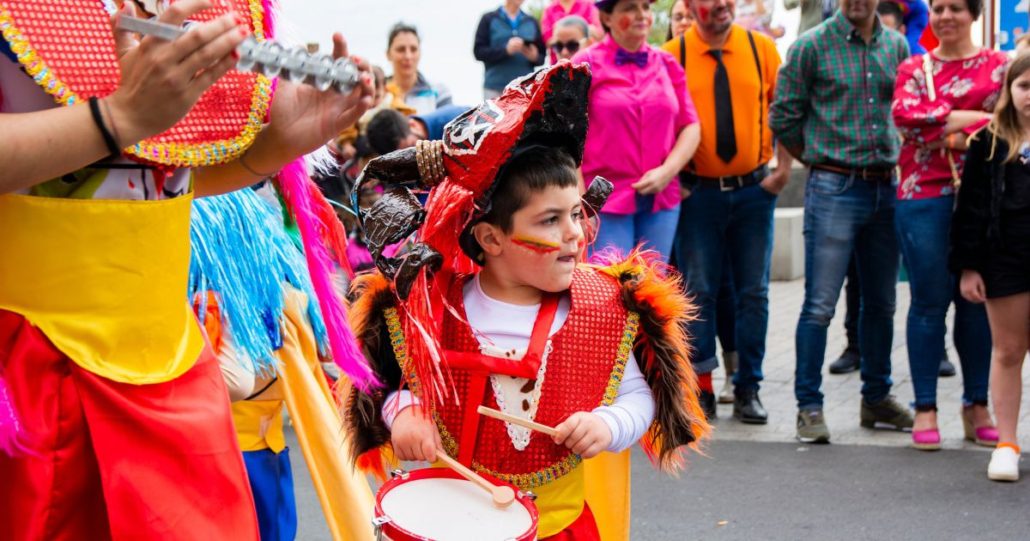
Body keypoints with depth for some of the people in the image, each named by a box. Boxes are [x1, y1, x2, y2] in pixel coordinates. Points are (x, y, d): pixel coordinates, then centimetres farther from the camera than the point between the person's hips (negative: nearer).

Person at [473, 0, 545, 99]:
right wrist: (505, 50, -15)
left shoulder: (532, 22, 12)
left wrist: (534, 57, -10)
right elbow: (479, 51, -2)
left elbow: (541, 57, 15)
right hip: (496, 88, -2)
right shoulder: (489, 19, 6)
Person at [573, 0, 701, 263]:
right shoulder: (586, 64, -1)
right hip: (604, 201, -4)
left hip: (661, 199, 4)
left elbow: (691, 126, 10)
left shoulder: (667, 64, 10)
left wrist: (667, 171, -7)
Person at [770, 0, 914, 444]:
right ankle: (809, 407, 1)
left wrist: (894, 160, 11)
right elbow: (783, 116, -1)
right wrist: (819, 157, 6)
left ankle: (877, 398, 25)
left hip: (886, 188, 5)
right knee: (820, 304, -6)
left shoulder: (898, 46, 9)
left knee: (881, 303, 13)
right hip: (834, 189, -5)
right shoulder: (812, 46, -4)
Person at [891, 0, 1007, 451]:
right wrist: (973, 117, -10)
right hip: (924, 196, 0)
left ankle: (977, 405, 16)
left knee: (976, 302, 6)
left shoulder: (999, 66, 9)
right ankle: (925, 408, 4)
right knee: (929, 303, 0)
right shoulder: (914, 68, 11)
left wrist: (958, 138, -16)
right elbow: (905, 114, -8)